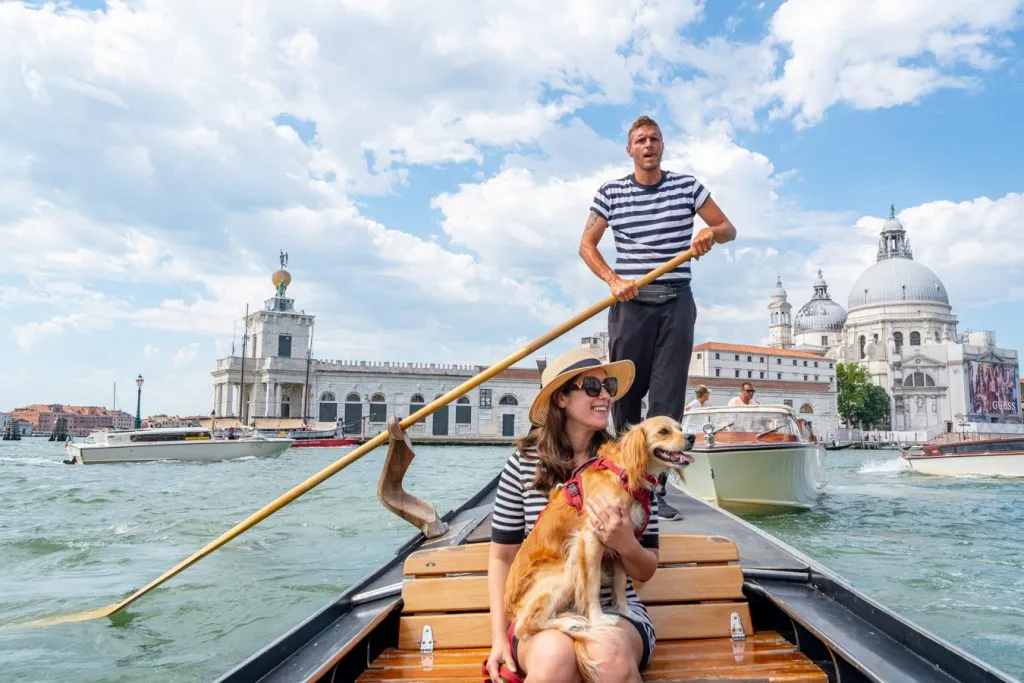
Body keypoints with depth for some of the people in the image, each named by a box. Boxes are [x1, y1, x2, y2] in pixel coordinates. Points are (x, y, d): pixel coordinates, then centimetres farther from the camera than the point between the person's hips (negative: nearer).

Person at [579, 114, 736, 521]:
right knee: (625, 392, 1)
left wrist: (711, 232, -13)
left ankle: (655, 489, -2)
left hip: (676, 303, 1)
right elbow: (587, 245, 6)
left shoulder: (687, 186, 9)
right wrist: (613, 280, -9)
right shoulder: (610, 193, 7)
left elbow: (729, 229, 11)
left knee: (668, 398, -5)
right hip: (629, 302, 0)